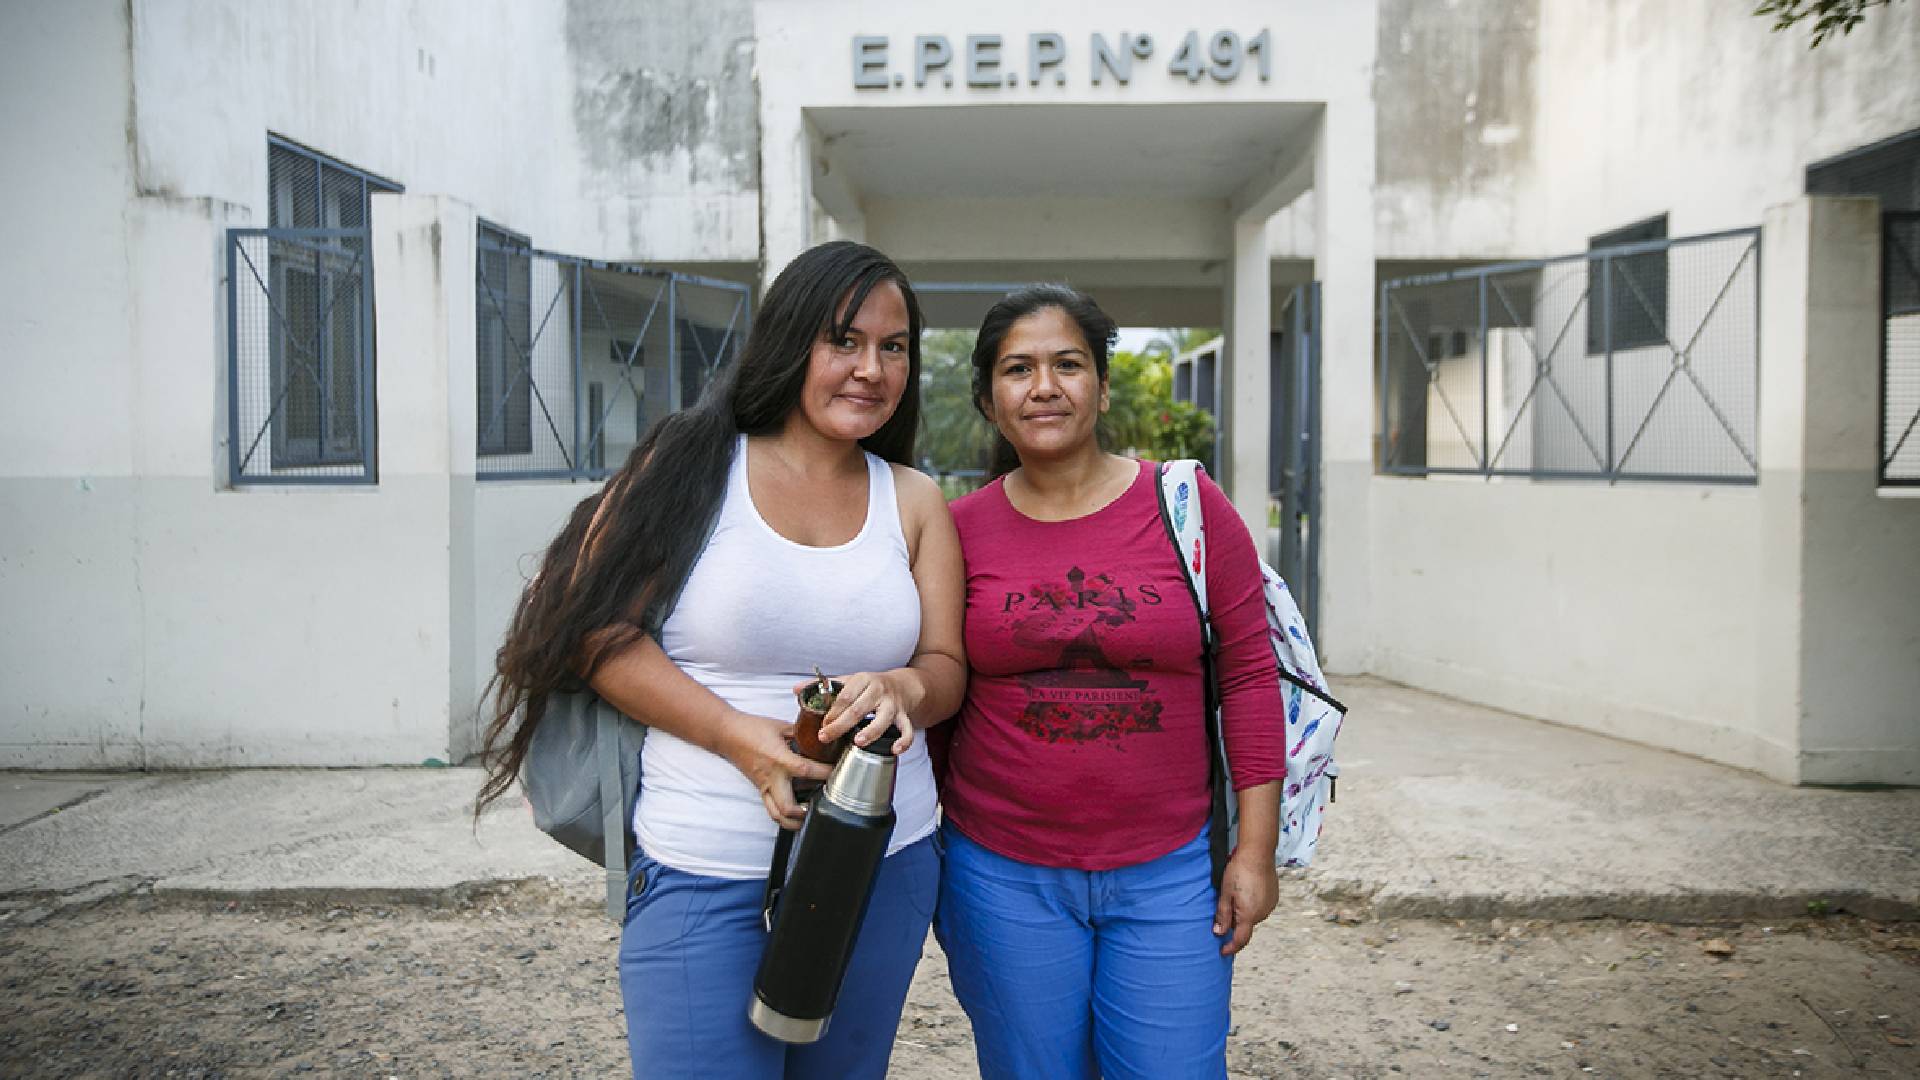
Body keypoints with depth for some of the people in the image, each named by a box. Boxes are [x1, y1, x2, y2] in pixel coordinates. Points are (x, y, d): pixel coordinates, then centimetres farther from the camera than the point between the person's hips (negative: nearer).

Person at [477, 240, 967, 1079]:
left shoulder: (914, 502, 7)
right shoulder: (689, 467, -3)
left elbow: (946, 667, 7)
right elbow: (597, 628, -7)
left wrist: (903, 688, -18)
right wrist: (737, 735, -18)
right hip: (702, 879, -4)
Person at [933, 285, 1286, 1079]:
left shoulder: (1189, 507, -4)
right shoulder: (961, 529, -1)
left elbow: (1249, 675, -2)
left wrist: (1256, 846, -3)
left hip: (1168, 873, 0)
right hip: (1004, 876, 1)